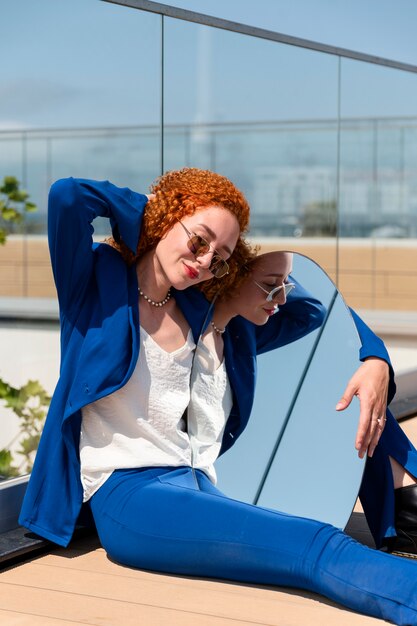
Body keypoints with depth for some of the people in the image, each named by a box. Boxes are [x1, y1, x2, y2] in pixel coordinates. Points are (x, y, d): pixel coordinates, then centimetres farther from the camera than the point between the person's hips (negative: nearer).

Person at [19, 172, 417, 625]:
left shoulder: (203, 316, 17)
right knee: (318, 546, -31)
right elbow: (66, 196, -17)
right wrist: (142, 207, 2)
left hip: (192, 484, 9)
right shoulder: (97, 282, 3)